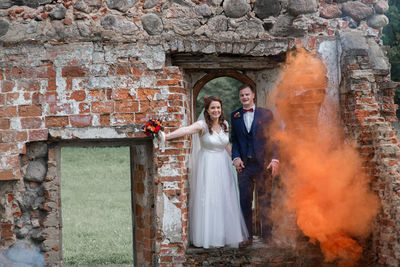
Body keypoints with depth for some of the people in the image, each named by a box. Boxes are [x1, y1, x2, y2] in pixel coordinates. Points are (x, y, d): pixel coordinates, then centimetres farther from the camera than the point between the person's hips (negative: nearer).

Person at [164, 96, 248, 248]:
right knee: (208, 199, -2)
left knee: (224, 199, 9)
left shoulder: (224, 124, 4)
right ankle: (210, 237, 7)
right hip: (207, 166, -5)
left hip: (223, 165, 5)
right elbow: (186, 130, -33)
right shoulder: (203, 125, -15)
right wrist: (166, 136, -48)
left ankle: (225, 234, 21)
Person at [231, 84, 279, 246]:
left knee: (265, 200, 1)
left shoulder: (265, 114, 4)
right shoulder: (235, 116, 12)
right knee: (245, 201, 3)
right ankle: (247, 237, 9)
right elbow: (234, 140, 12)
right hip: (244, 164, 2)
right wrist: (236, 157, -4)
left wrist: (275, 159, -9)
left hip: (262, 163, -2)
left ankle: (267, 235, 7)